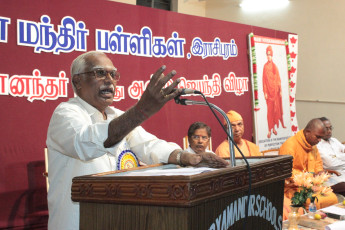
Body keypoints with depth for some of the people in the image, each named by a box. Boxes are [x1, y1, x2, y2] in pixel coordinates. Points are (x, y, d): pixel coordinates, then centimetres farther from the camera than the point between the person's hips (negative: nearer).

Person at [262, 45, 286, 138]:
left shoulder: (274, 66, 8)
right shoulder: (265, 66, -1)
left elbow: (278, 79, 11)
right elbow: (264, 80, -2)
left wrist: (280, 90, 7)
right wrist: (265, 92, -7)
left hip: (275, 90, 4)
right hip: (269, 91, -4)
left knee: (276, 109, 6)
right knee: (269, 110, -5)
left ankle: (274, 128, 15)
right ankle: (269, 130, -4)